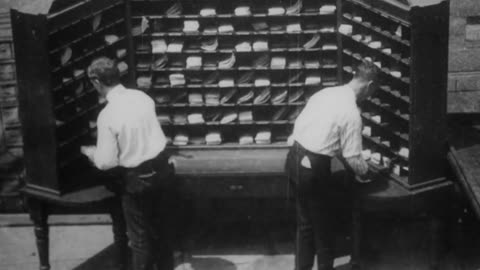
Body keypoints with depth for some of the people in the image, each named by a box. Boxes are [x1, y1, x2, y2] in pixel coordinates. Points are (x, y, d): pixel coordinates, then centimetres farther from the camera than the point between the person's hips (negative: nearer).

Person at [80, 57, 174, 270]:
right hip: (160, 166, 7)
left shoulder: (108, 115, -22)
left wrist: (88, 151, 1)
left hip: (138, 178, -6)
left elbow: (105, 162, -18)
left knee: (139, 233, 14)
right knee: (157, 222, 26)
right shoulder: (142, 97, -4)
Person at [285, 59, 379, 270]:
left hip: (294, 158, 8)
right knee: (324, 223, 13)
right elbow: (353, 160, -14)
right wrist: (368, 170, 8)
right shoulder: (351, 113, -16)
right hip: (313, 168, -8)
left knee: (305, 221, 22)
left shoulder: (326, 93, 7)